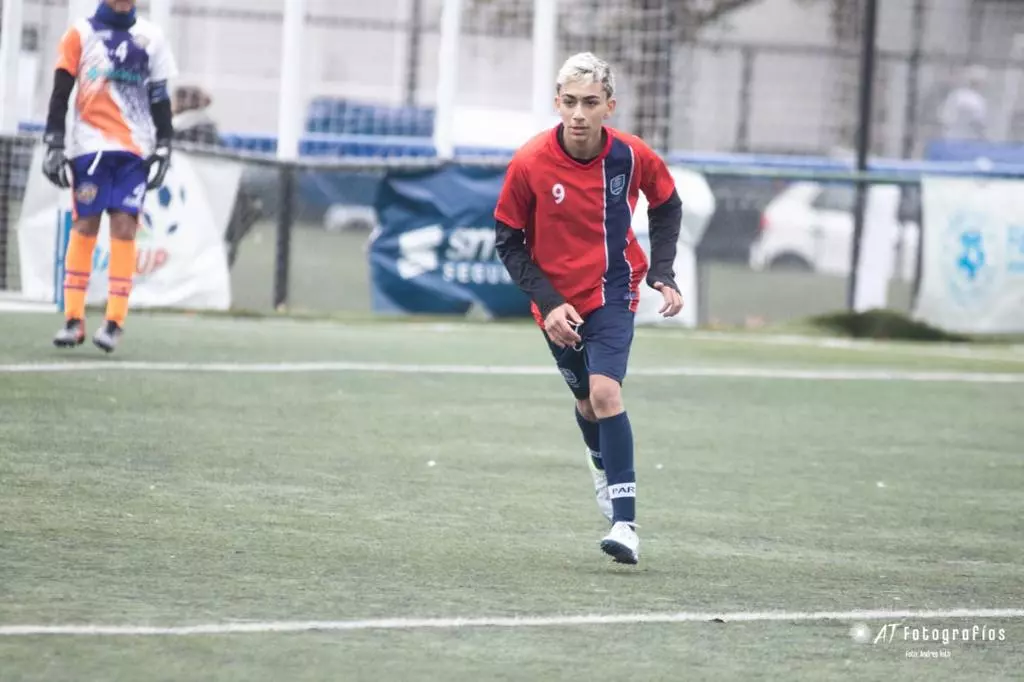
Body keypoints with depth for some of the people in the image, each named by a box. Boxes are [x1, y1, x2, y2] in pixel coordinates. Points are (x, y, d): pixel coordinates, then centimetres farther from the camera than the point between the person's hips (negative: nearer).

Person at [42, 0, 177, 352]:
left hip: (135, 149, 1)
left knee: (124, 228, -8)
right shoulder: (81, 33, 4)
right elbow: (61, 93, 3)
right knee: (84, 227, -5)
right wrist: (54, 144, -3)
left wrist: (163, 148, 8)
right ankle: (74, 319, 0)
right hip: (89, 144, -1)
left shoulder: (150, 37, 9)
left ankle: (115, 322, -7)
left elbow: (160, 98, 13)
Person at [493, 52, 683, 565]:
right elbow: (508, 240, -6)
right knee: (587, 400, 17)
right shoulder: (529, 164, -18)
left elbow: (667, 206, 6)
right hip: (558, 301, 2)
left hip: (613, 293, -2)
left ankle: (625, 523, -22)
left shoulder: (632, 156, -15)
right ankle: (602, 464, 53)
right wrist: (547, 303, -15)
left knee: (605, 391, -22)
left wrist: (663, 273, -3)